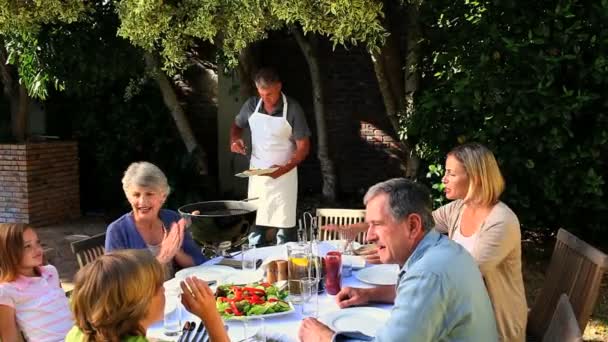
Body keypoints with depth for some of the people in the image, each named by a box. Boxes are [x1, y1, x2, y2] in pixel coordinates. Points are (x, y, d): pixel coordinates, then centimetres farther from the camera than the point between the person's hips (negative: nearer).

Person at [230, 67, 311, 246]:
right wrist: (234, 140, -4)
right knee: (254, 224, 10)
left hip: (283, 176, -4)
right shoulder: (251, 105, -1)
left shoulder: (293, 109, -13)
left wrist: (285, 168, -24)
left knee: (284, 226, -2)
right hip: (256, 174, 4)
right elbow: (237, 125, 18)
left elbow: (303, 147, -11)